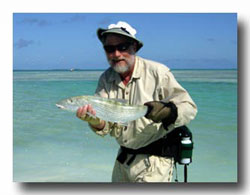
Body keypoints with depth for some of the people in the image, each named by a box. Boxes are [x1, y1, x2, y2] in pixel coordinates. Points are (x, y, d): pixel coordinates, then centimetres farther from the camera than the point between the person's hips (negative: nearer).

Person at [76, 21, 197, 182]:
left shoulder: (158, 72, -16)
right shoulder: (106, 79, -1)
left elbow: (189, 107, -16)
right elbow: (105, 127, -6)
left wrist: (168, 111, -36)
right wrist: (94, 120, -29)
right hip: (124, 157, 6)